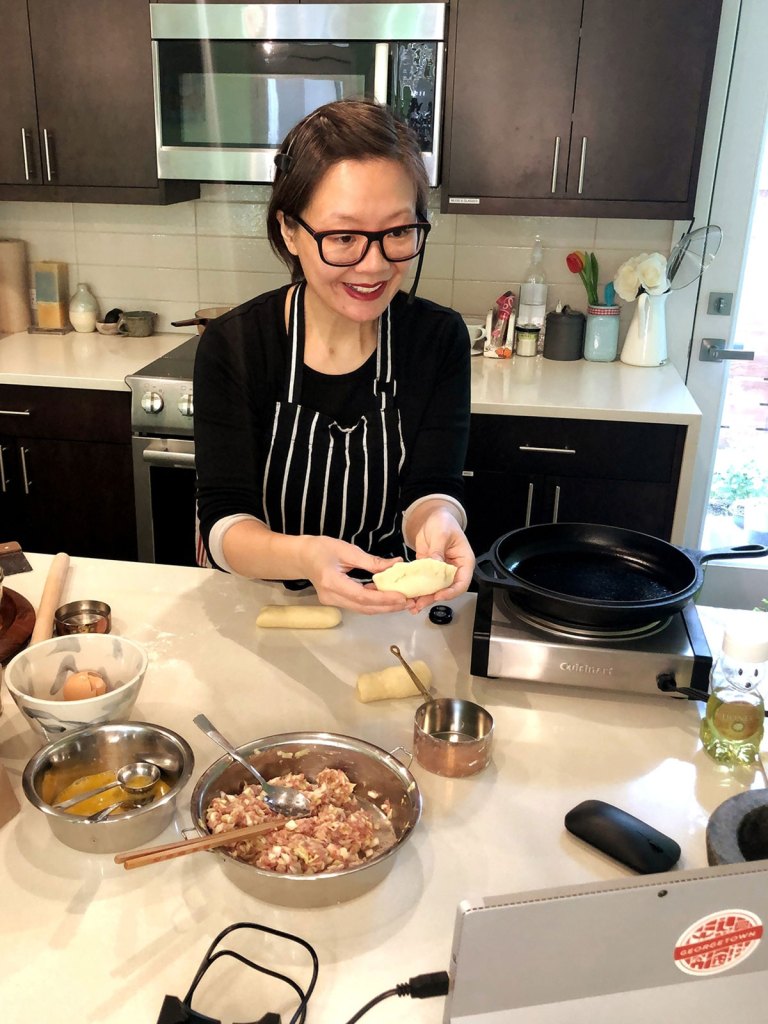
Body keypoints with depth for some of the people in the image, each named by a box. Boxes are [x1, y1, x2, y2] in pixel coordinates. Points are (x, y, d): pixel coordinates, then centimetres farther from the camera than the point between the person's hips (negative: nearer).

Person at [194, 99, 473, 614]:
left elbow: (430, 489, -11)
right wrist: (304, 557, -40)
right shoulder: (234, 345, -15)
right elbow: (224, 523, -18)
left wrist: (437, 521, -36)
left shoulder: (439, 339, -10)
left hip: (391, 613, 2)